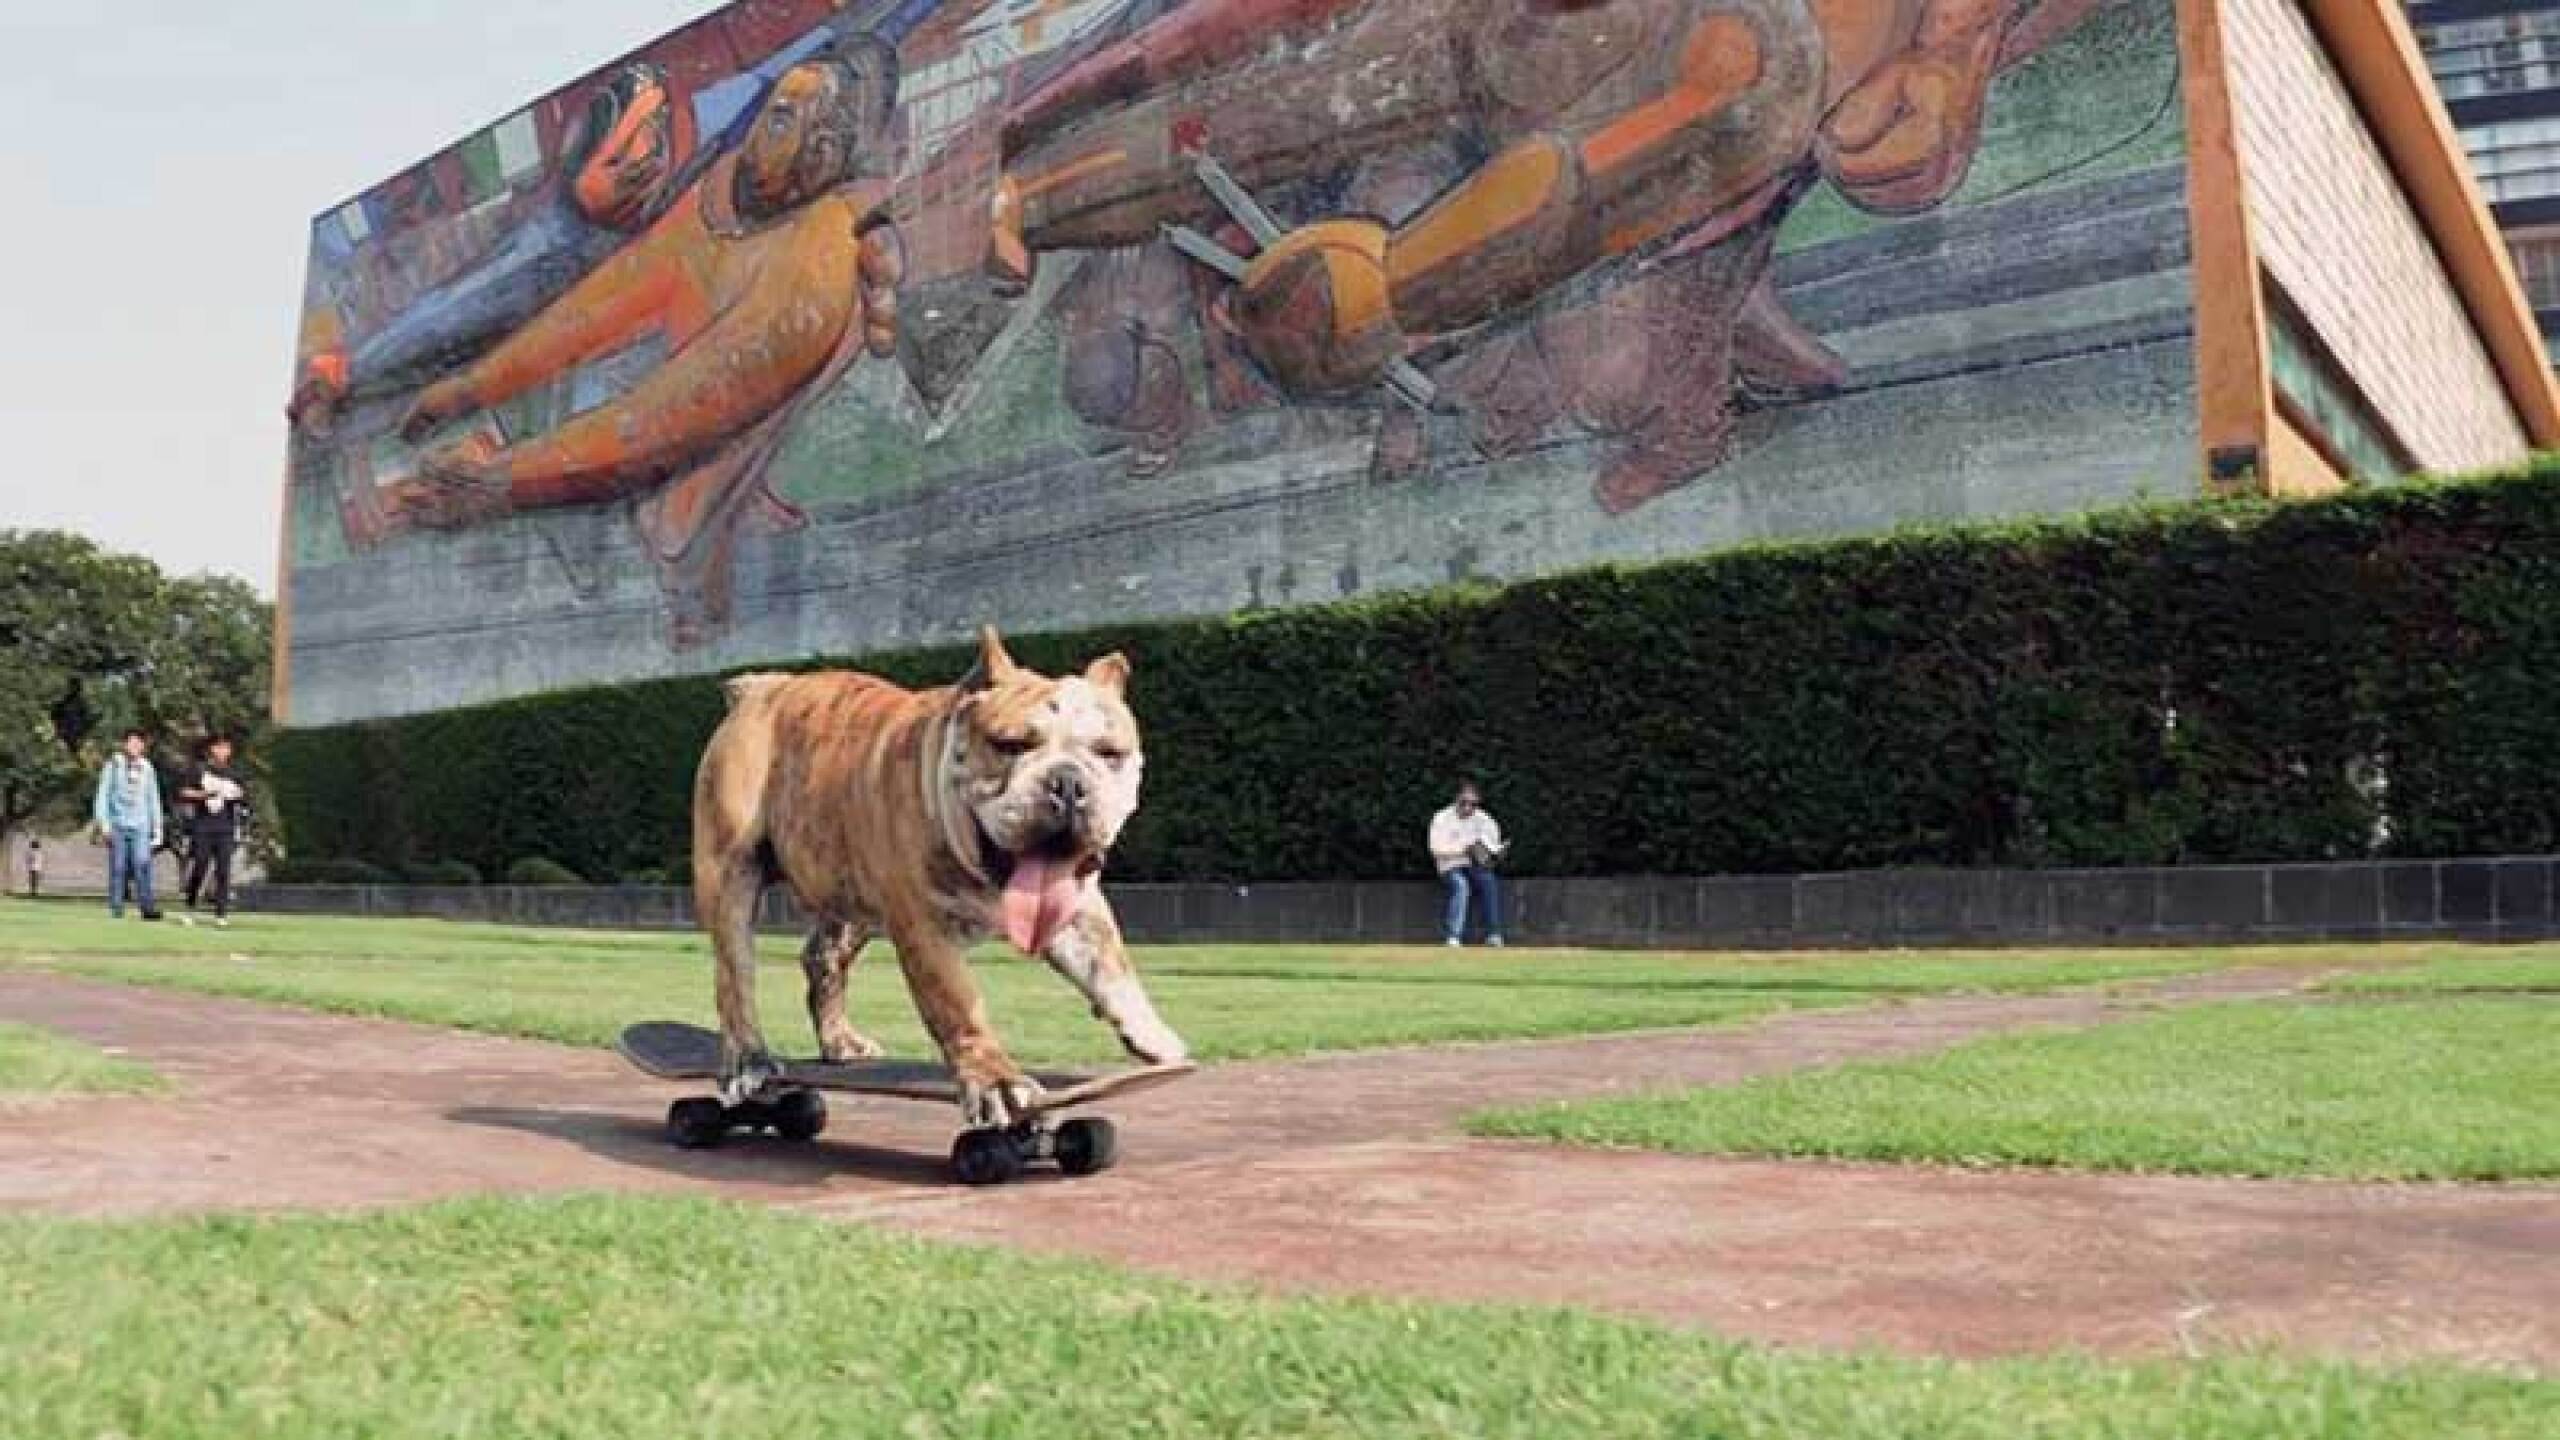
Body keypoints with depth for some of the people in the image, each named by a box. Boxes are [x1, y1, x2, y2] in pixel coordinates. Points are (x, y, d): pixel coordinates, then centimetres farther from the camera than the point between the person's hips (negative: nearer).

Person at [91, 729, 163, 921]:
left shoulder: (147, 768, 14)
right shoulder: (114, 765, 6)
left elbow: (153, 800, 19)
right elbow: (102, 795, 5)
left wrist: (157, 829, 15)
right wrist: (103, 823, -5)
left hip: (140, 826, 1)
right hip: (118, 825, -1)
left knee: (142, 865, -14)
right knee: (117, 868, -1)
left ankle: (148, 908, -19)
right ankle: (116, 910, 5)